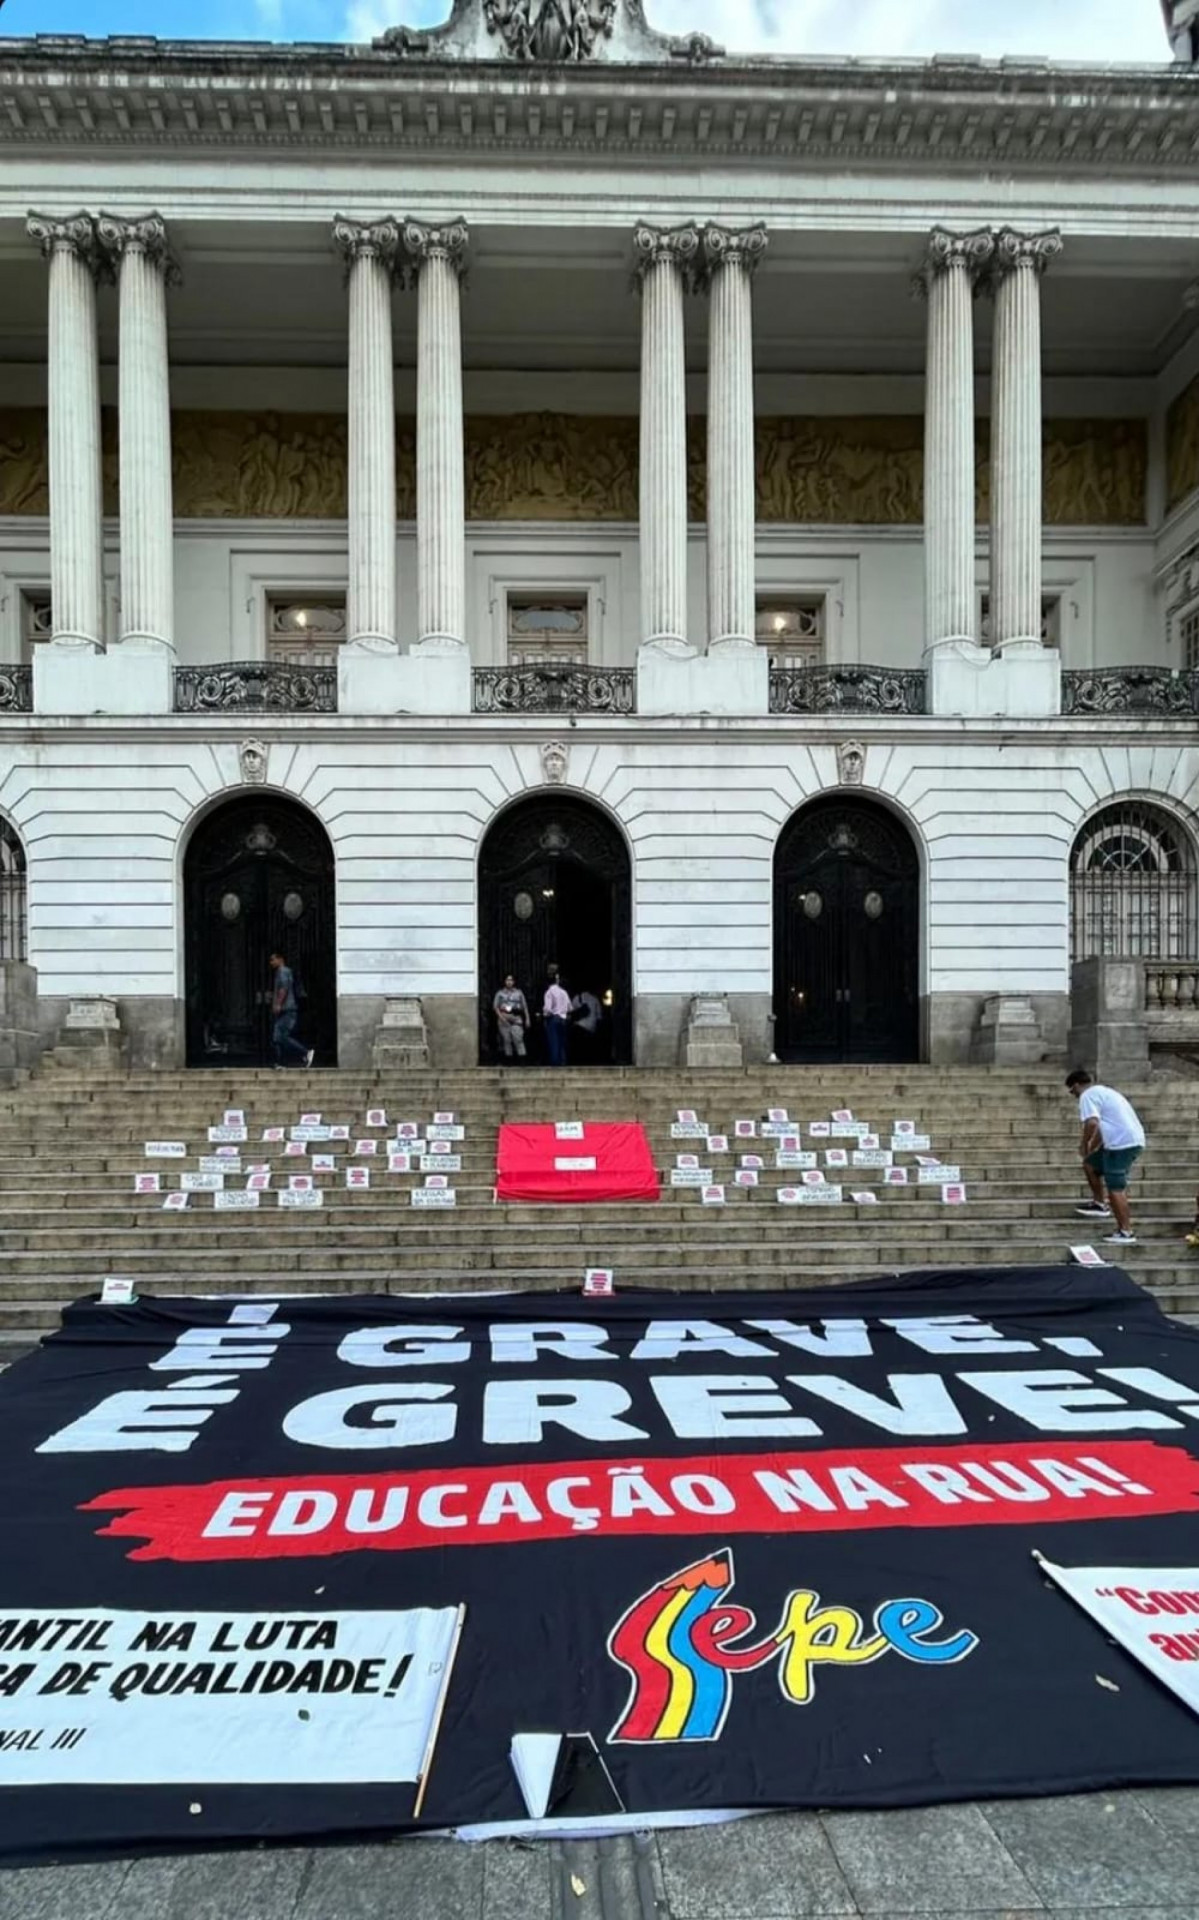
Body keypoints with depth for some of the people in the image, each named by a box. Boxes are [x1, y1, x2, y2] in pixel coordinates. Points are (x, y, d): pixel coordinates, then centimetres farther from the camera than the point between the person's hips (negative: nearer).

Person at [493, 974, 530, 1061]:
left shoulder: (519, 993, 10)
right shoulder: (500, 993, 10)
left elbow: (525, 1007, 11)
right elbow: (496, 1006, 7)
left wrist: (527, 1019, 5)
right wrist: (501, 1016, -9)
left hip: (516, 1019, -1)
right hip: (504, 1020, 1)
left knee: (518, 1039, -13)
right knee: (506, 1040, 0)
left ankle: (523, 1058, -15)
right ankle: (508, 1058, 7)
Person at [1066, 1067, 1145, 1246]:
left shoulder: (1087, 1096, -6)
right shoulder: (1103, 1091, 25)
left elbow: (1092, 1123, -22)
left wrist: (1084, 1144, -8)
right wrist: (1091, 1149, 33)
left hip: (1122, 1143, -10)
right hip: (1133, 1141, 10)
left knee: (1115, 1188, -5)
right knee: (1090, 1163, 22)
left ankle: (1126, 1233, -2)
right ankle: (1100, 1204, 27)